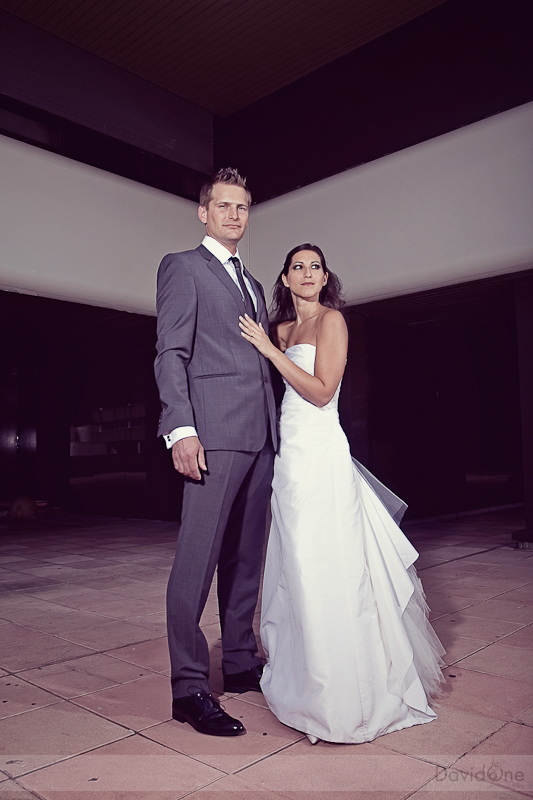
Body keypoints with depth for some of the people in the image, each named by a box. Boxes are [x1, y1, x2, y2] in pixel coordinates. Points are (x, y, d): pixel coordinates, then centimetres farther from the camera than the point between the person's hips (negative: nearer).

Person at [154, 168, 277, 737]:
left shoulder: (252, 283, 26)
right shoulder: (181, 266, 6)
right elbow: (170, 354, -6)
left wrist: (275, 430, 15)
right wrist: (181, 428, -18)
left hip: (260, 434, 8)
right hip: (214, 432, -7)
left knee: (245, 556, 12)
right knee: (197, 557, -7)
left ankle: (241, 663, 25)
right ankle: (188, 688, 2)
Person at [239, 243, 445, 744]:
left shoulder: (331, 319, -5)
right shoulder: (283, 329, 17)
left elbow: (322, 391, -14)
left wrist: (268, 349, -13)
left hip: (319, 453, -8)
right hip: (290, 451, 8)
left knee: (324, 569, -3)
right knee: (297, 564, 14)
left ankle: (340, 694, 13)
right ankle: (302, 670, 31)